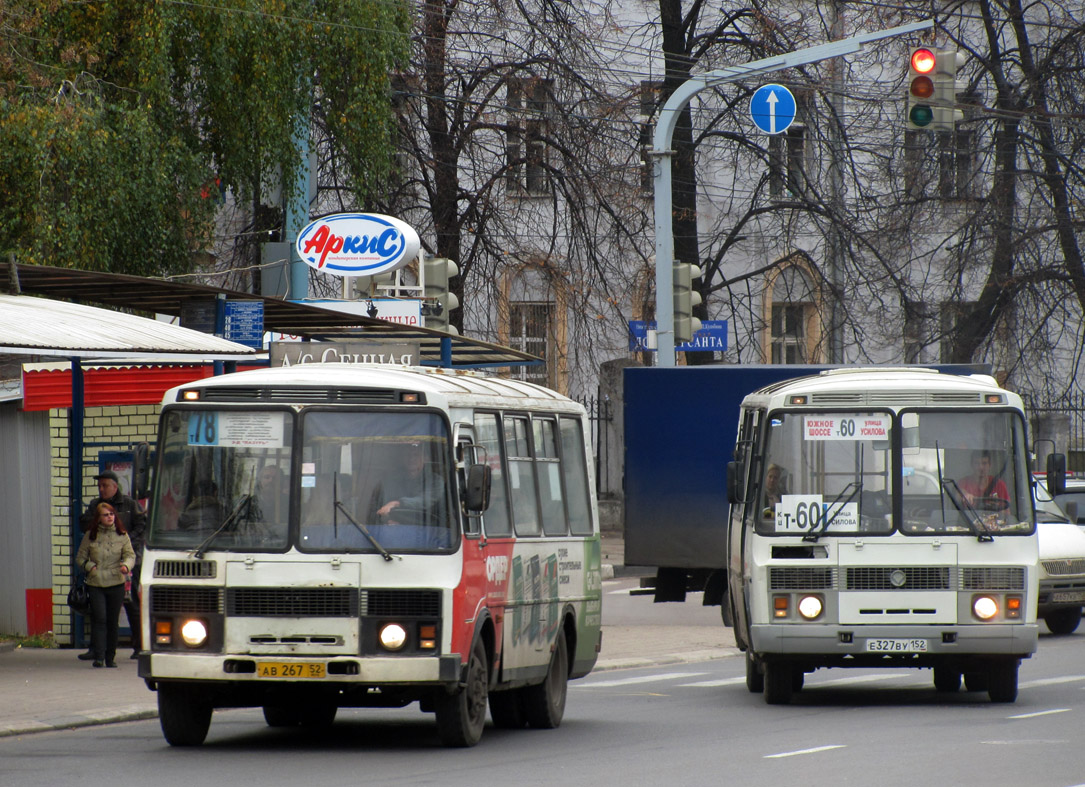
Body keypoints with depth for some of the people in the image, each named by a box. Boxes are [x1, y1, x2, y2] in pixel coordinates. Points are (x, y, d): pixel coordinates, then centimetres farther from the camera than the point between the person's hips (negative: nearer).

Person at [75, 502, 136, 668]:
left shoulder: (122, 535, 7)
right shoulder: (90, 536, 6)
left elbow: (130, 555, 4)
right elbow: (80, 557, 11)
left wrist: (126, 565, -18)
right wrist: (89, 566, -9)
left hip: (116, 584, 1)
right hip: (95, 584, -1)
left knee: (113, 621, 5)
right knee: (99, 619, -11)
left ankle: (110, 657, 14)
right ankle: (98, 656, -11)